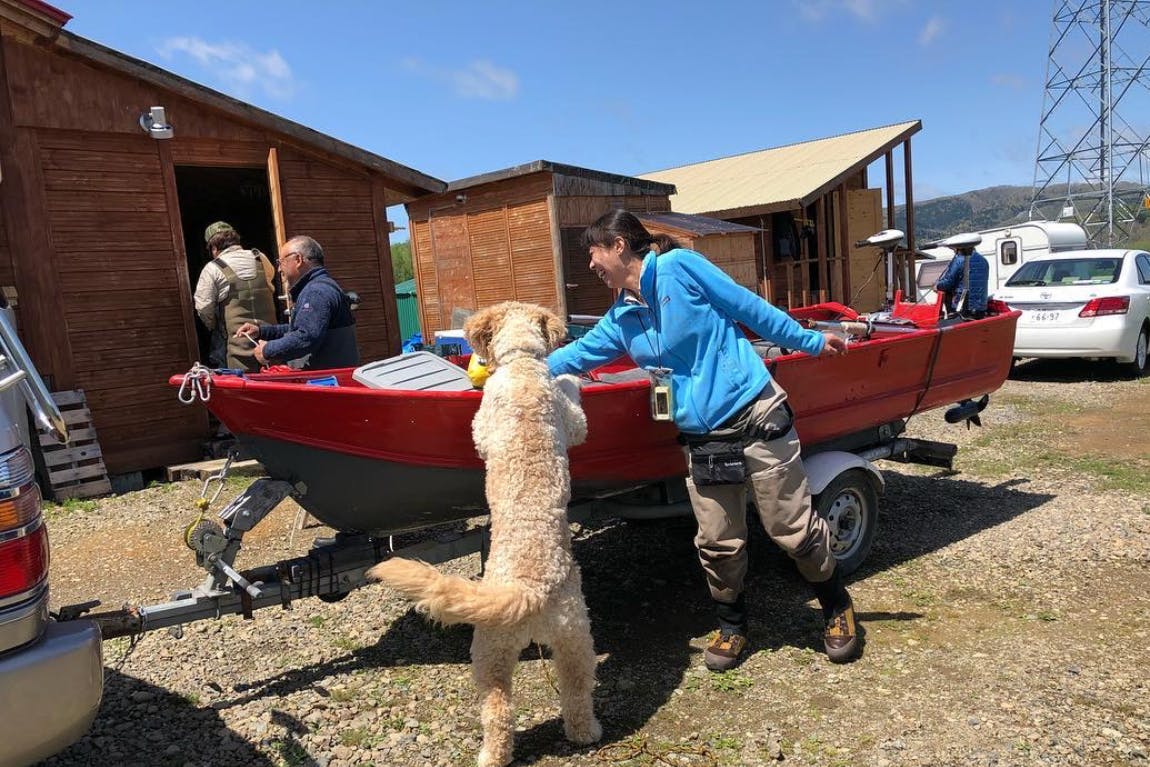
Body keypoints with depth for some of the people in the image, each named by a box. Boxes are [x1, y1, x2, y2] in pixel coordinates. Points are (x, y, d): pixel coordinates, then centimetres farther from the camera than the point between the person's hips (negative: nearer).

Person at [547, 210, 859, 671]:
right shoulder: (620, 320, 11)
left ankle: (838, 609, 29)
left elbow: (749, 307, -4)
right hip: (702, 439, 5)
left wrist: (809, 341, 0)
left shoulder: (679, 266, -6)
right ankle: (732, 627, 30)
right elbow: (576, 355, 18)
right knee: (717, 543, 7)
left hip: (757, 417, -5)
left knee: (794, 529, 3)